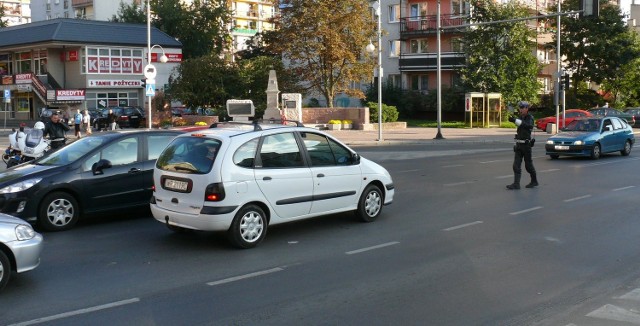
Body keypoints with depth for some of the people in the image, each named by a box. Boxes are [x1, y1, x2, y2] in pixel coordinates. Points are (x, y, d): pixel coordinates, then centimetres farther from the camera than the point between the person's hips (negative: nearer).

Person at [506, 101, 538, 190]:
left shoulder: (530, 118, -11)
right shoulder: (520, 117, 11)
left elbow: (528, 125, -33)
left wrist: (515, 120, -42)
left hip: (526, 145, -6)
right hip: (518, 145, 6)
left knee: (528, 165, 5)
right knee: (516, 165, -3)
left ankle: (534, 181, 24)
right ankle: (516, 184, -4)